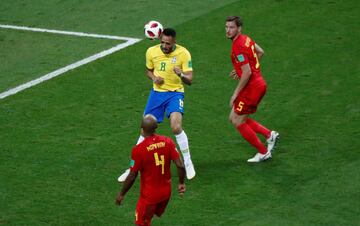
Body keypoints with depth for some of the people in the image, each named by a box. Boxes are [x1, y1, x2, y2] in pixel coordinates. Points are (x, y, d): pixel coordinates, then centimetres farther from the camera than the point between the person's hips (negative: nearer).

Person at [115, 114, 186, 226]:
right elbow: (180, 166, -12)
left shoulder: (138, 150, -23)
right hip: (166, 191, 4)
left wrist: (121, 194, -1)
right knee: (157, 214, 30)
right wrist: (181, 183, 6)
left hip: (149, 195, -4)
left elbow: (132, 176, -16)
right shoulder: (167, 142, -11)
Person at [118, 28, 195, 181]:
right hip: (157, 93, 3)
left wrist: (181, 75, -33)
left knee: (176, 127, -25)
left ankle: (188, 162, -5)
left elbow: (189, 80, -11)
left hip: (175, 93, -3)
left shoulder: (183, 53, -12)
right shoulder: (152, 52, -4)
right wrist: (154, 78, -7)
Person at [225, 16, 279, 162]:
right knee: (234, 118, 15)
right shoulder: (246, 39, 8)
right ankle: (269, 135, 16)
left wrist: (235, 94, -18)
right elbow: (260, 52, 26)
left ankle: (263, 152, 10)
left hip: (252, 87, -10)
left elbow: (247, 73, -24)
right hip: (259, 83, 10)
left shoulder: (238, 47, -21)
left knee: (238, 121, 0)